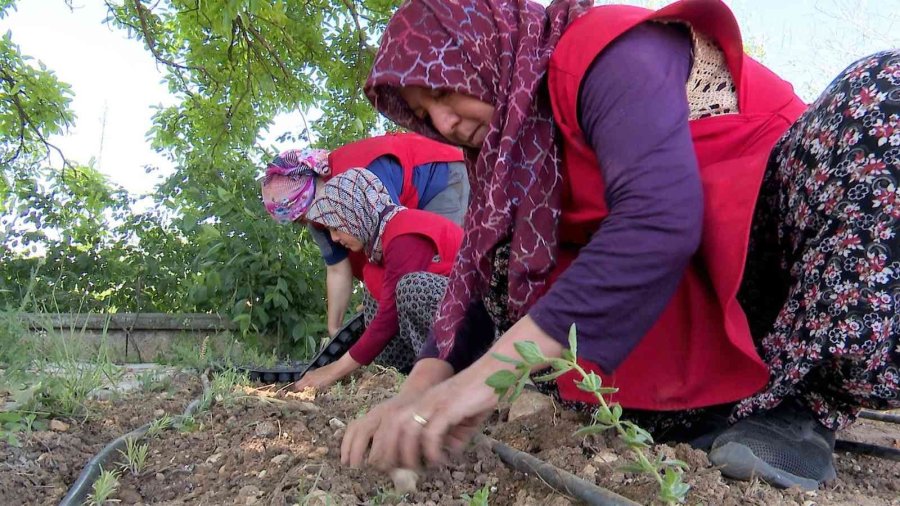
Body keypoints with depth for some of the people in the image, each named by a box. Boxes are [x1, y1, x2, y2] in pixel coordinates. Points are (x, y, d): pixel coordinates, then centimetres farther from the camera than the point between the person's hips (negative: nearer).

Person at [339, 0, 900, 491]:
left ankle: (801, 403, -23)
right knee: (508, 263, -5)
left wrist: (487, 374, -37)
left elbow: (658, 218, -33)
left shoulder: (604, 50, -18)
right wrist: (419, 393, -17)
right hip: (698, 298, 7)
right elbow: (480, 281, 1)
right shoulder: (509, 147, 8)